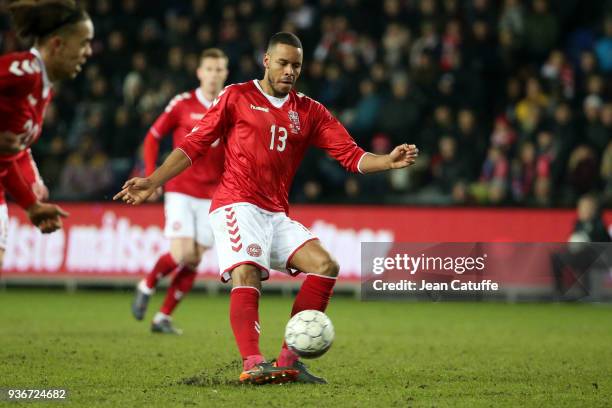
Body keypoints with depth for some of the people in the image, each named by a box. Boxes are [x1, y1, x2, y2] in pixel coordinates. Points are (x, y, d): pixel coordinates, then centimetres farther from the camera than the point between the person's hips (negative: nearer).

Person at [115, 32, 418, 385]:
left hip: (276, 215, 5)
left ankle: (289, 360, -10)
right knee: (245, 273, -27)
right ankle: (252, 364, -39)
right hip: (237, 205, -5)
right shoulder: (237, 97, 4)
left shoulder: (310, 112, 14)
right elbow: (195, 144, 4)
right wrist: (152, 182, -5)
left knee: (326, 266, -10)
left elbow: (350, 155, 7)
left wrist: (388, 161, -12)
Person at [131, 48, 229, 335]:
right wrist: (151, 177, -2)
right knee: (182, 254, -15)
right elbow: (152, 137, 5)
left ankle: (163, 318, 13)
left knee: (194, 262, 0)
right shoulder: (182, 104, -4)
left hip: (211, 196, 3)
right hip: (180, 191, -3)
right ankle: (147, 286, 13)